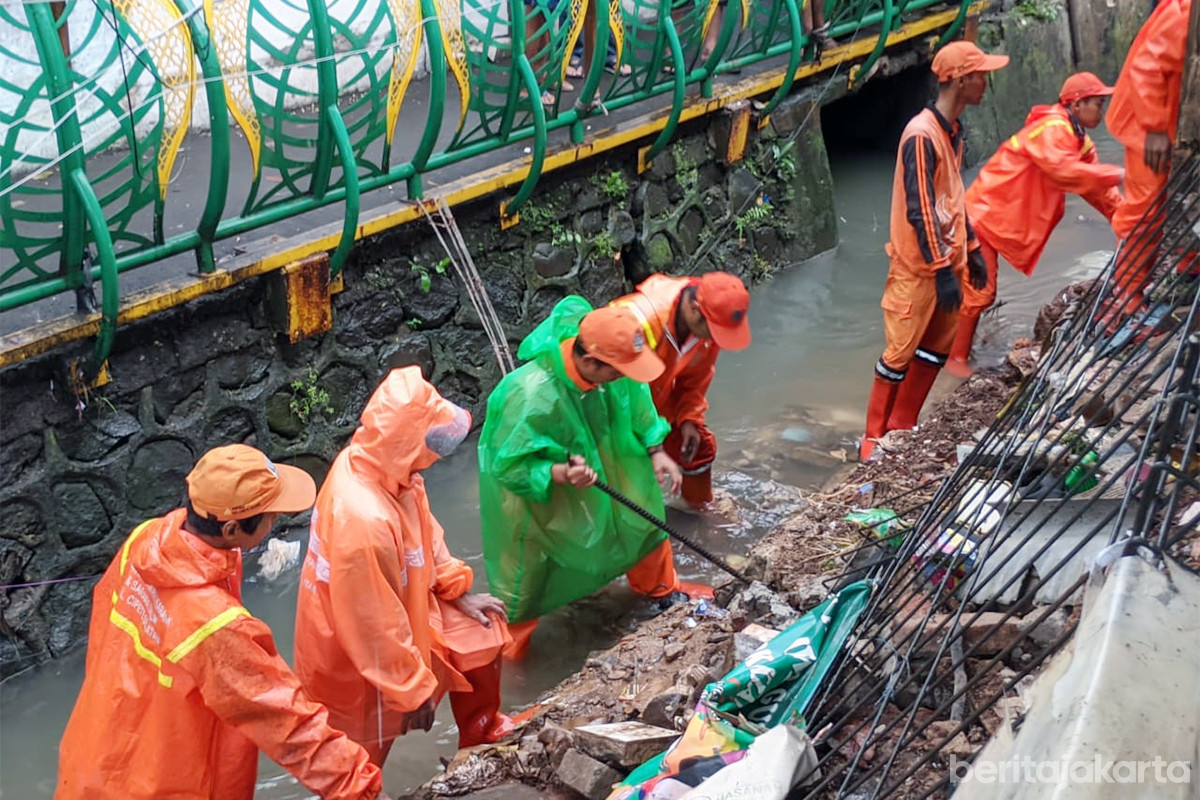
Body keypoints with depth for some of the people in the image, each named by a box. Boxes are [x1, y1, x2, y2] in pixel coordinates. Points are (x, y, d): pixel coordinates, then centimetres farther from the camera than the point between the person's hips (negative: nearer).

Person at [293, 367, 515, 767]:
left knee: (480, 631, 18)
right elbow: (375, 628, -31)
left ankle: (481, 734, 41)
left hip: (399, 610, 8)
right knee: (361, 761, 14)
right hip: (358, 659, -8)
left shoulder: (380, 463, -16)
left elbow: (424, 529, 5)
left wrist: (458, 590, 8)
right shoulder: (363, 519, -42)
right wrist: (412, 689, -18)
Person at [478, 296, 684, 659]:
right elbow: (509, 466, -31)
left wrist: (655, 452, -6)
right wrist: (561, 475, -46)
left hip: (603, 463, 6)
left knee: (643, 525, 22)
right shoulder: (531, 396, -43)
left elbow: (636, 400, -1)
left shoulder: (614, 366, -25)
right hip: (532, 488, -6)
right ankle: (508, 654, 35)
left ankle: (662, 589, 53)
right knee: (525, 576, 10)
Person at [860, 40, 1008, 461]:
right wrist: (942, 270, -21)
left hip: (948, 259, 9)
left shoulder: (953, 130, 10)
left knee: (937, 347, 13)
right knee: (901, 352, -1)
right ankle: (874, 439, 11)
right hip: (919, 267, -9)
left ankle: (901, 430, 24)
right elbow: (919, 210, -22)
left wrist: (971, 249, 19)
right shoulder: (922, 135, -19)